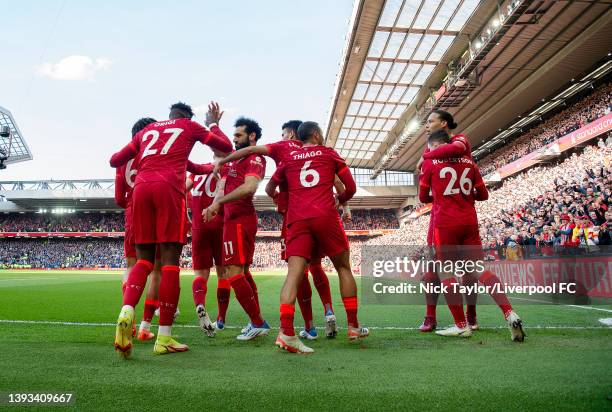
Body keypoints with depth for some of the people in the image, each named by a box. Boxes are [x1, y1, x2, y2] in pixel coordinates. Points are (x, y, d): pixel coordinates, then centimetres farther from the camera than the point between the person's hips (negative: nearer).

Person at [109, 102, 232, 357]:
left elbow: (115, 161, 27)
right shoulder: (189, 126, 20)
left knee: (143, 259, 11)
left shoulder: (146, 130, 29)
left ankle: (126, 312, -15)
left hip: (141, 188, 4)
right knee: (170, 261, -4)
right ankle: (164, 338, -3)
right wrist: (214, 124, 39)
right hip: (169, 187, -4)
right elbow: (226, 147, 23)